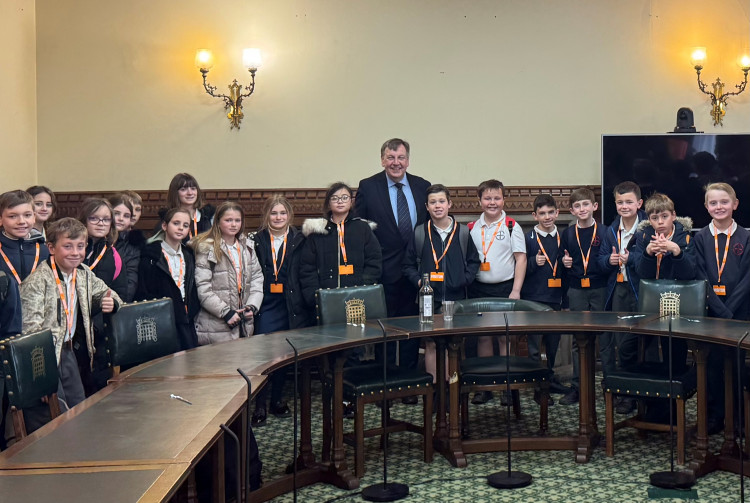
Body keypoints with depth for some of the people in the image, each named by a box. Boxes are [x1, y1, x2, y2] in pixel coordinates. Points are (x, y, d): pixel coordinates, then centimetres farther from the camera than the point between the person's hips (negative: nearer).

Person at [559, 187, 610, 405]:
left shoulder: (604, 232, 2)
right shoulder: (567, 234, 9)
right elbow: (563, 260, 16)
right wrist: (564, 262, -5)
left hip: (600, 289, -2)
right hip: (576, 291, 2)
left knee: (605, 338, 1)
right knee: (578, 340, 7)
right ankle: (577, 386, 14)